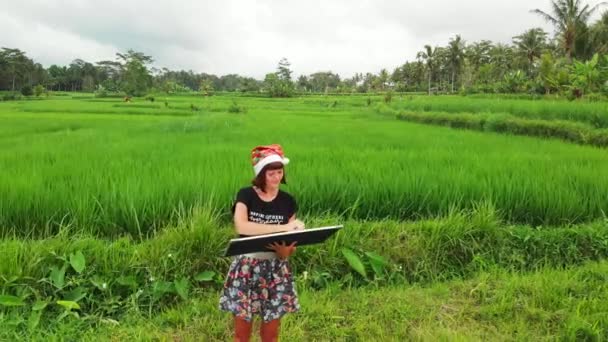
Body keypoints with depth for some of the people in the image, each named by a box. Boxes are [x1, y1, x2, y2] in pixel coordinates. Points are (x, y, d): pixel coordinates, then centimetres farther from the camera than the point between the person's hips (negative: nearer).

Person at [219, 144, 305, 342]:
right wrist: (283, 228, -26)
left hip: (276, 269, 2)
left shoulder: (288, 201, 2)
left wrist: (286, 250, -22)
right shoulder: (246, 195, -6)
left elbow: (292, 245, 2)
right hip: (247, 266, -2)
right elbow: (241, 227, -25)